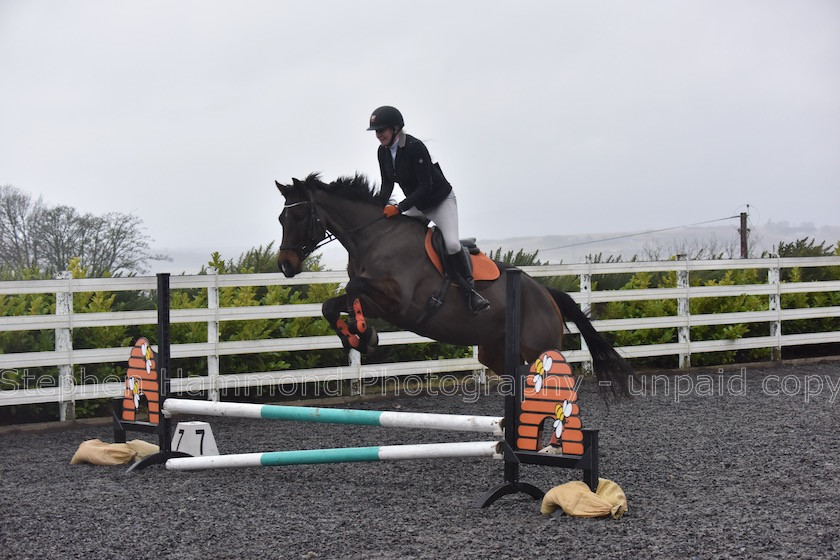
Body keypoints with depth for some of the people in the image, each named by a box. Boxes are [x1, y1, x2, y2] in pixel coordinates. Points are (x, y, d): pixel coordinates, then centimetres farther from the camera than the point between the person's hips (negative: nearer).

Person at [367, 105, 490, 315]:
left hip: (441, 200, -8)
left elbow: (425, 186, -30)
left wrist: (399, 208, -34)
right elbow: (387, 185, 3)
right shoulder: (383, 151, -5)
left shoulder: (415, 148, -28)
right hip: (416, 205, 8)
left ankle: (470, 291, -11)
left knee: (452, 243, -25)